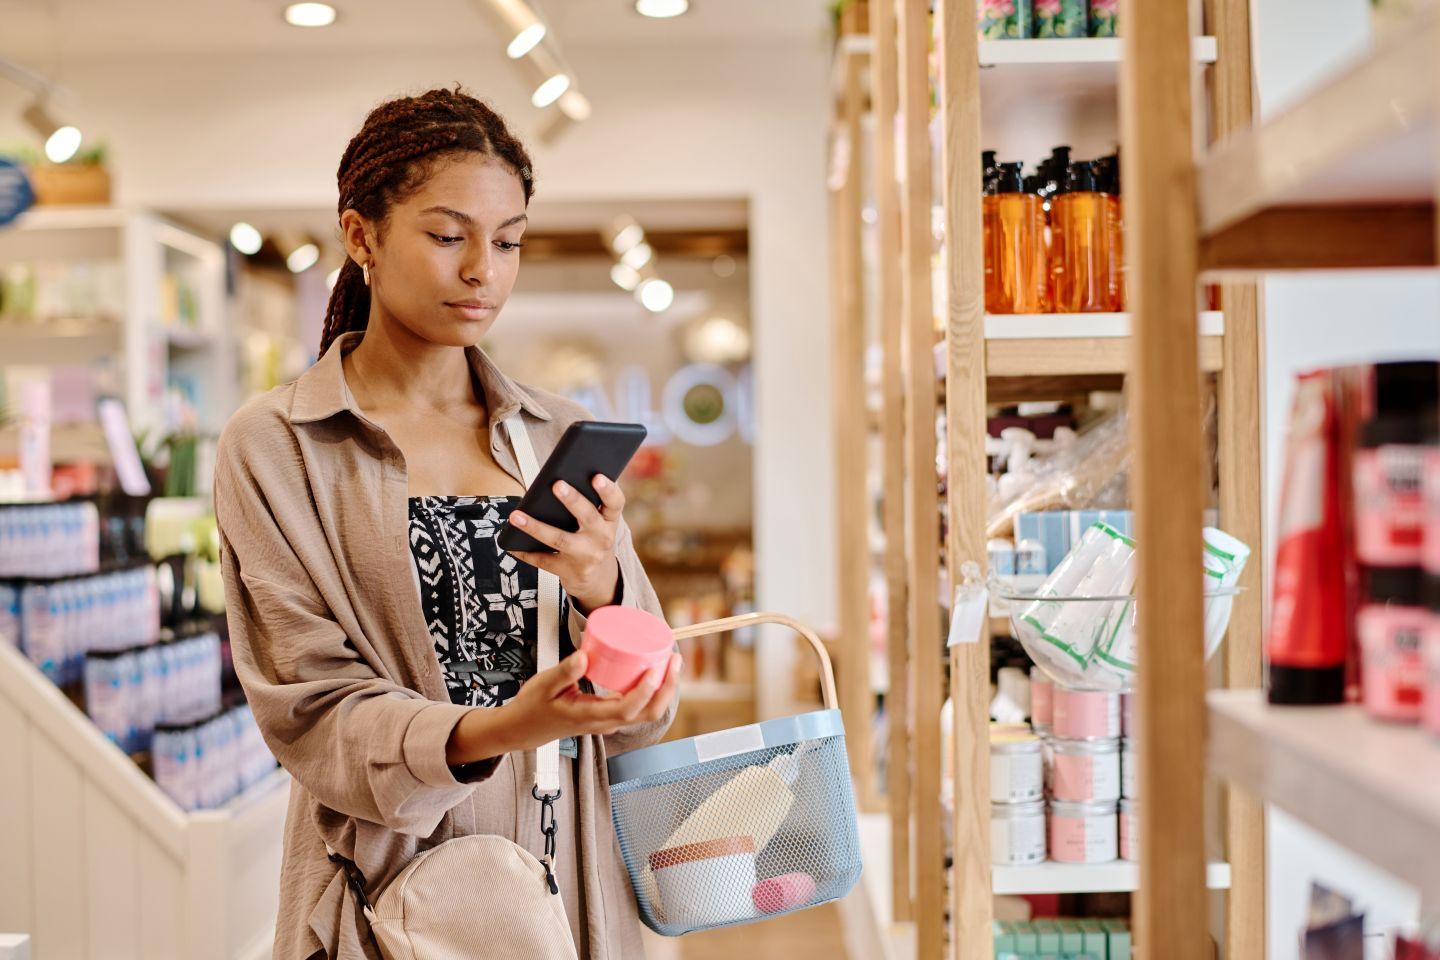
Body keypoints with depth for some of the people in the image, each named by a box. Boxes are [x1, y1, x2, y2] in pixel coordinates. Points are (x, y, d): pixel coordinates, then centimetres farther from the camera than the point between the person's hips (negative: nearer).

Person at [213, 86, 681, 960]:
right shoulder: (272, 450, -5)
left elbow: (644, 714, 1)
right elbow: (311, 707, -11)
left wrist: (600, 588, -19)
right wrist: (489, 734, -28)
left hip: (575, 885, 3)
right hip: (398, 889, -3)